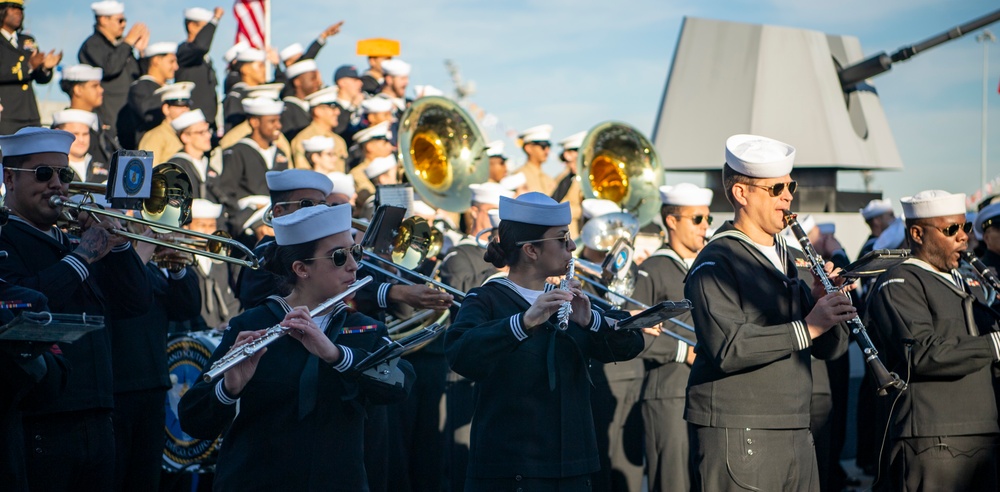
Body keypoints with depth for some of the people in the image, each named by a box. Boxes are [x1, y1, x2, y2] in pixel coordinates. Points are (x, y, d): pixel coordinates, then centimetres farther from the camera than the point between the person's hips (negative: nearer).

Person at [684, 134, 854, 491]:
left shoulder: (784, 258, 18)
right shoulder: (715, 263, -8)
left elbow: (831, 348, 14)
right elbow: (727, 349, -23)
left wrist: (828, 304, -5)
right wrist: (806, 327, -24)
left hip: (794, 433, 8)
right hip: (736, 435, -8)